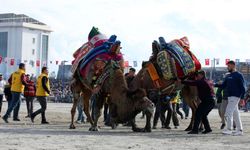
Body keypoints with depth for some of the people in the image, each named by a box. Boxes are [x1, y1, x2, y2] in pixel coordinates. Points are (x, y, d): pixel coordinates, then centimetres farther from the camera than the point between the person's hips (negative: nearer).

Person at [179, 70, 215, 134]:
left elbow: (191, 83, -14)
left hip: (207, 101, -10)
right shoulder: (207, 81, 20)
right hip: (212, 101, 10)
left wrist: (181, 81, -9)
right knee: (203, 115, 19)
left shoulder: (201, 82, -9)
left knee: (198, 114, -10)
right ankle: (208, 128, 20)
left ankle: (195, 129, -15)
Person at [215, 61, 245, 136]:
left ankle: (229, 129, -9)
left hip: (235, 96, -8)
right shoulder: (228, 76, 16)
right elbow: (223, 85, 16)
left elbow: (242, 87, -10)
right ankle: (239, 130, 13)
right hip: (230, 96, 8)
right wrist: (214, 84, 2)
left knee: (229, 112, -12)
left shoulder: (238, 75, -7)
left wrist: (242, 98, -16)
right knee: (235, 113, 9)